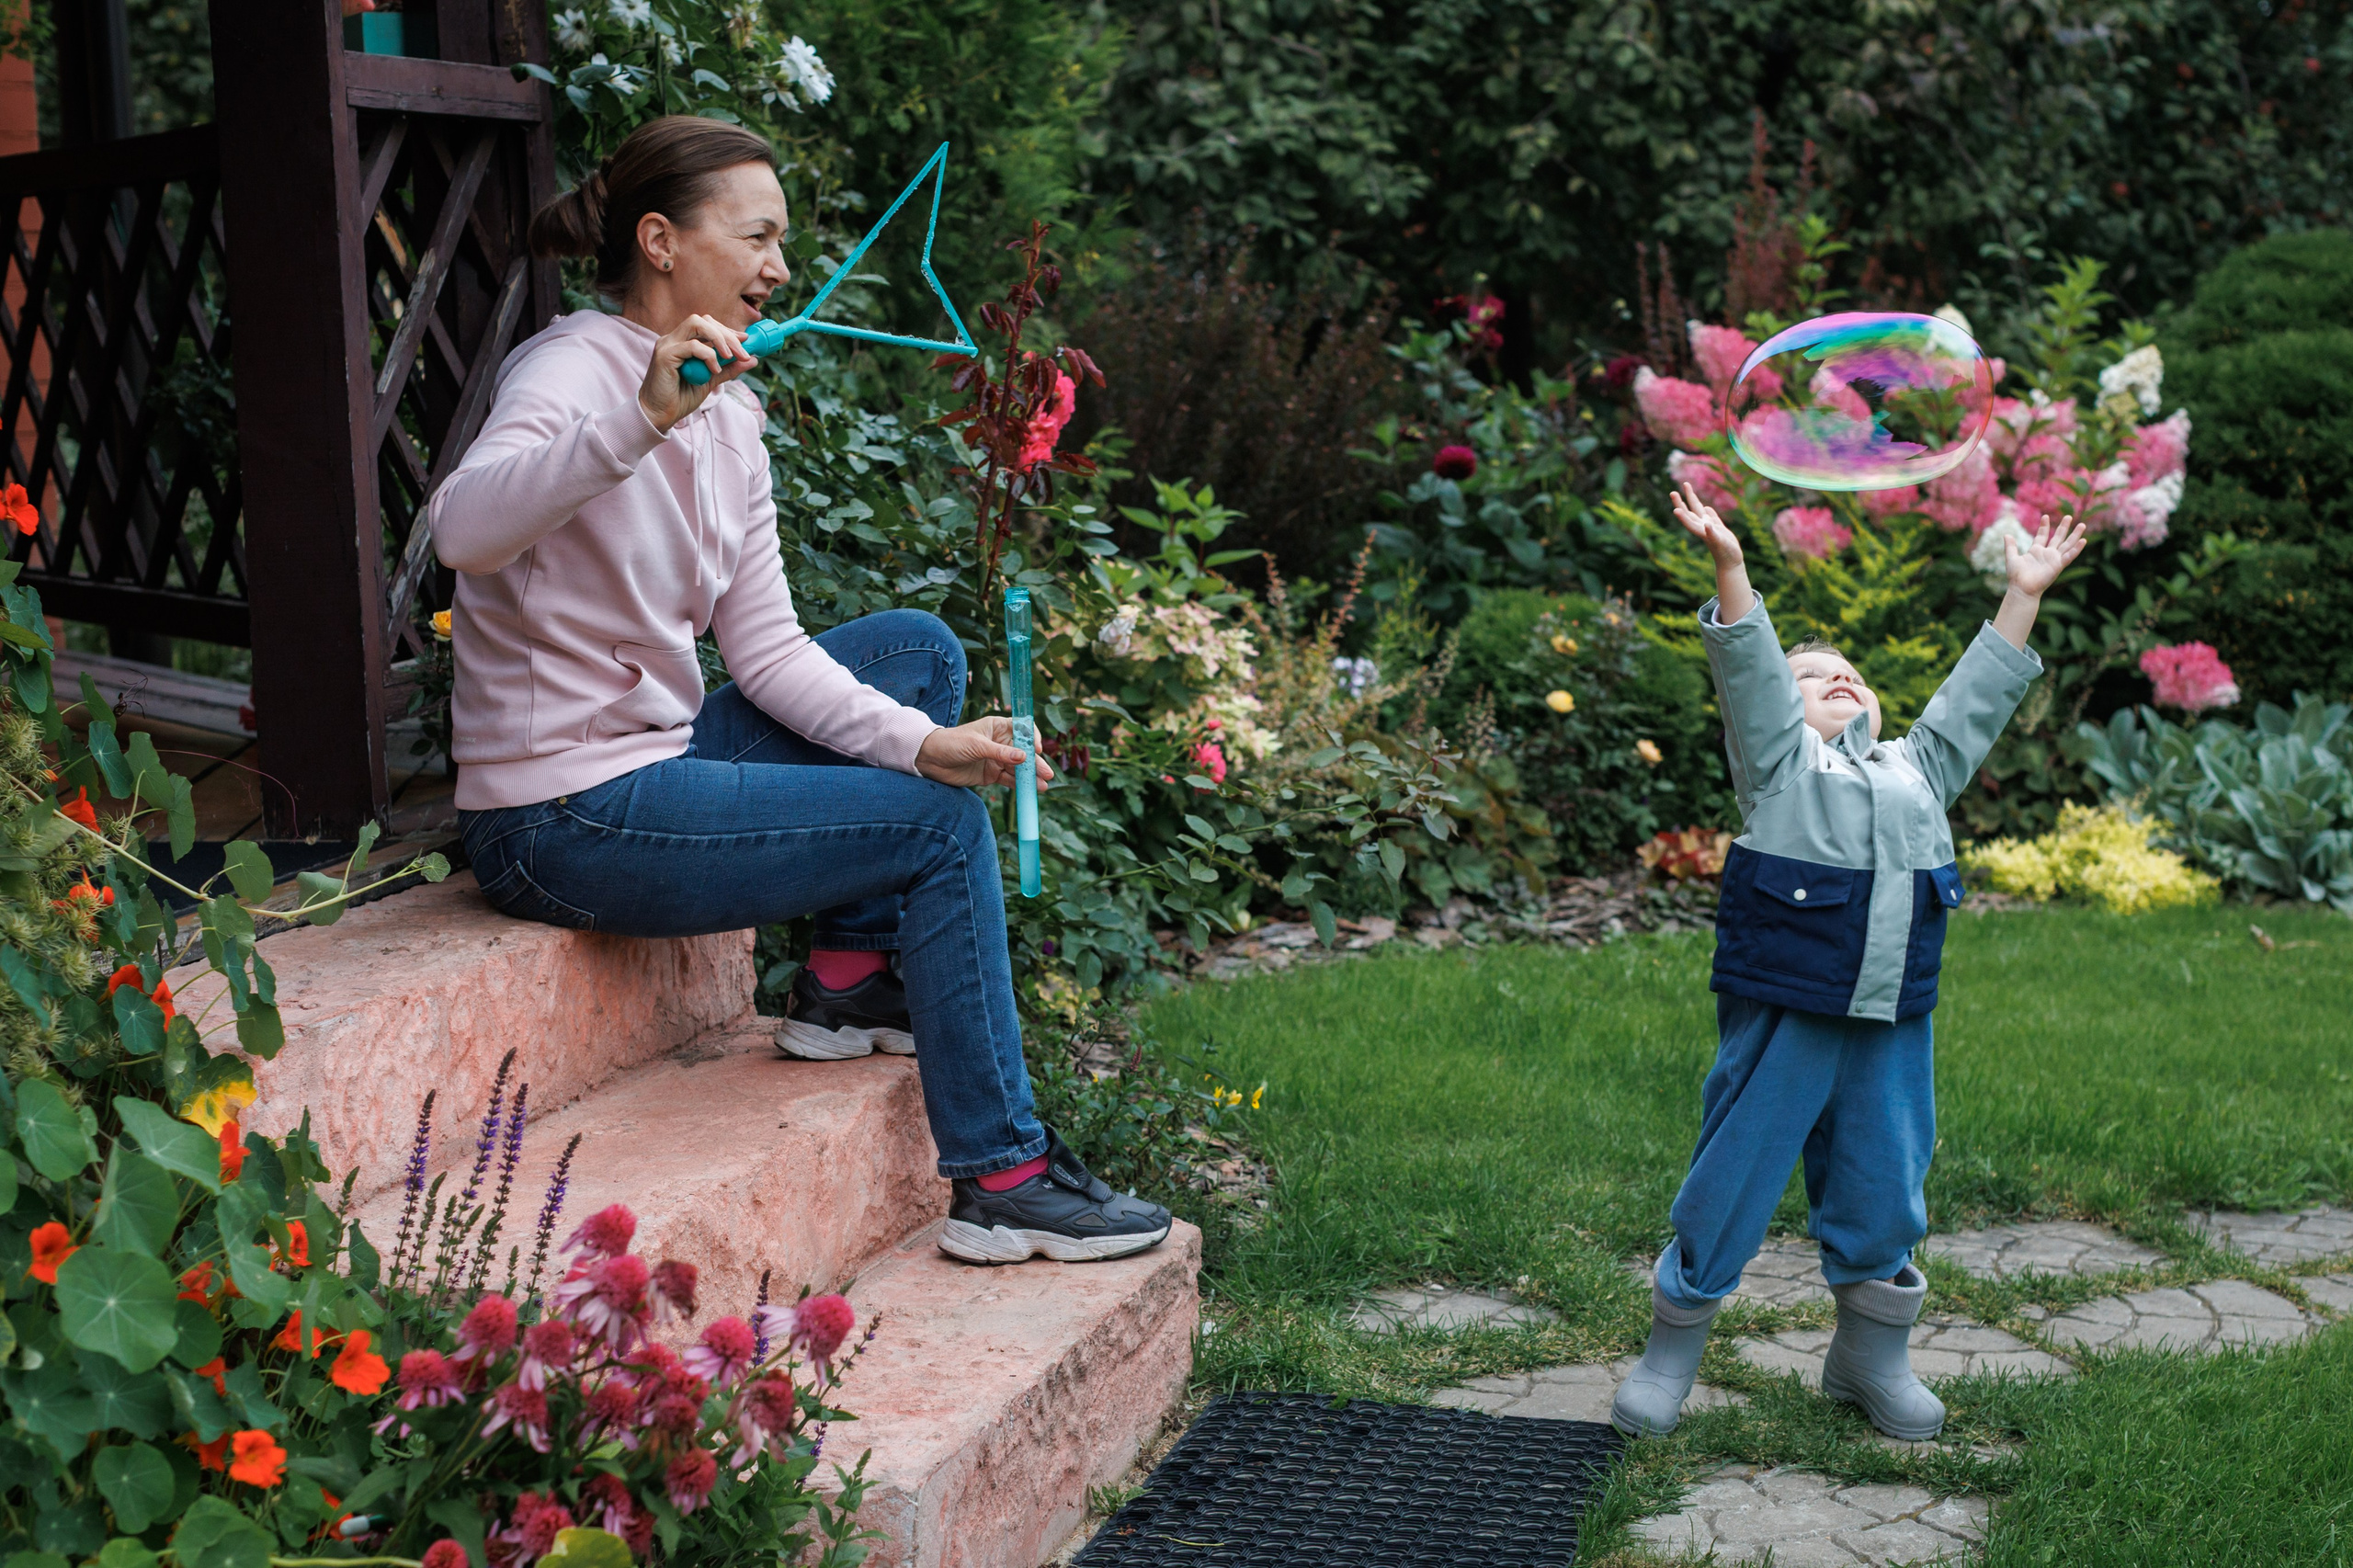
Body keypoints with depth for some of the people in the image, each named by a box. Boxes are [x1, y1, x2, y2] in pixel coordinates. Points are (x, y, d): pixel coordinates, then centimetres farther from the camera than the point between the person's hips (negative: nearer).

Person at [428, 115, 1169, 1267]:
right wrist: (643, 419, -50)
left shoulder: (729, 415, 8)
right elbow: (462, 530, -39)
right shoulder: (575, 370, -17)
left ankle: (851, 979, 12)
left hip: (658, 749, 9)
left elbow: (765, 647, 4)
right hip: (565, 820, -9)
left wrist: (917, 739, -9)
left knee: (920, 646, 13)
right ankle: (1001, 1180, -1)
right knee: (938, 826, -9)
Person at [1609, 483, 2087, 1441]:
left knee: (1882, 1191, 11)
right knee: (1733, 1182, 1)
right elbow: (1746, 665, -3)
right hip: (1780, 1013, -4)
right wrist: (1729, 565, -15)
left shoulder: (1918, 768, 23)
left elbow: (1979, 693, 26)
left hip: (1891, 1026, 5)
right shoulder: (1779, 759, 9)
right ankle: (1671, 1352, 15)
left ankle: (1871, 1358, 29)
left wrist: (2023, 595, 24)